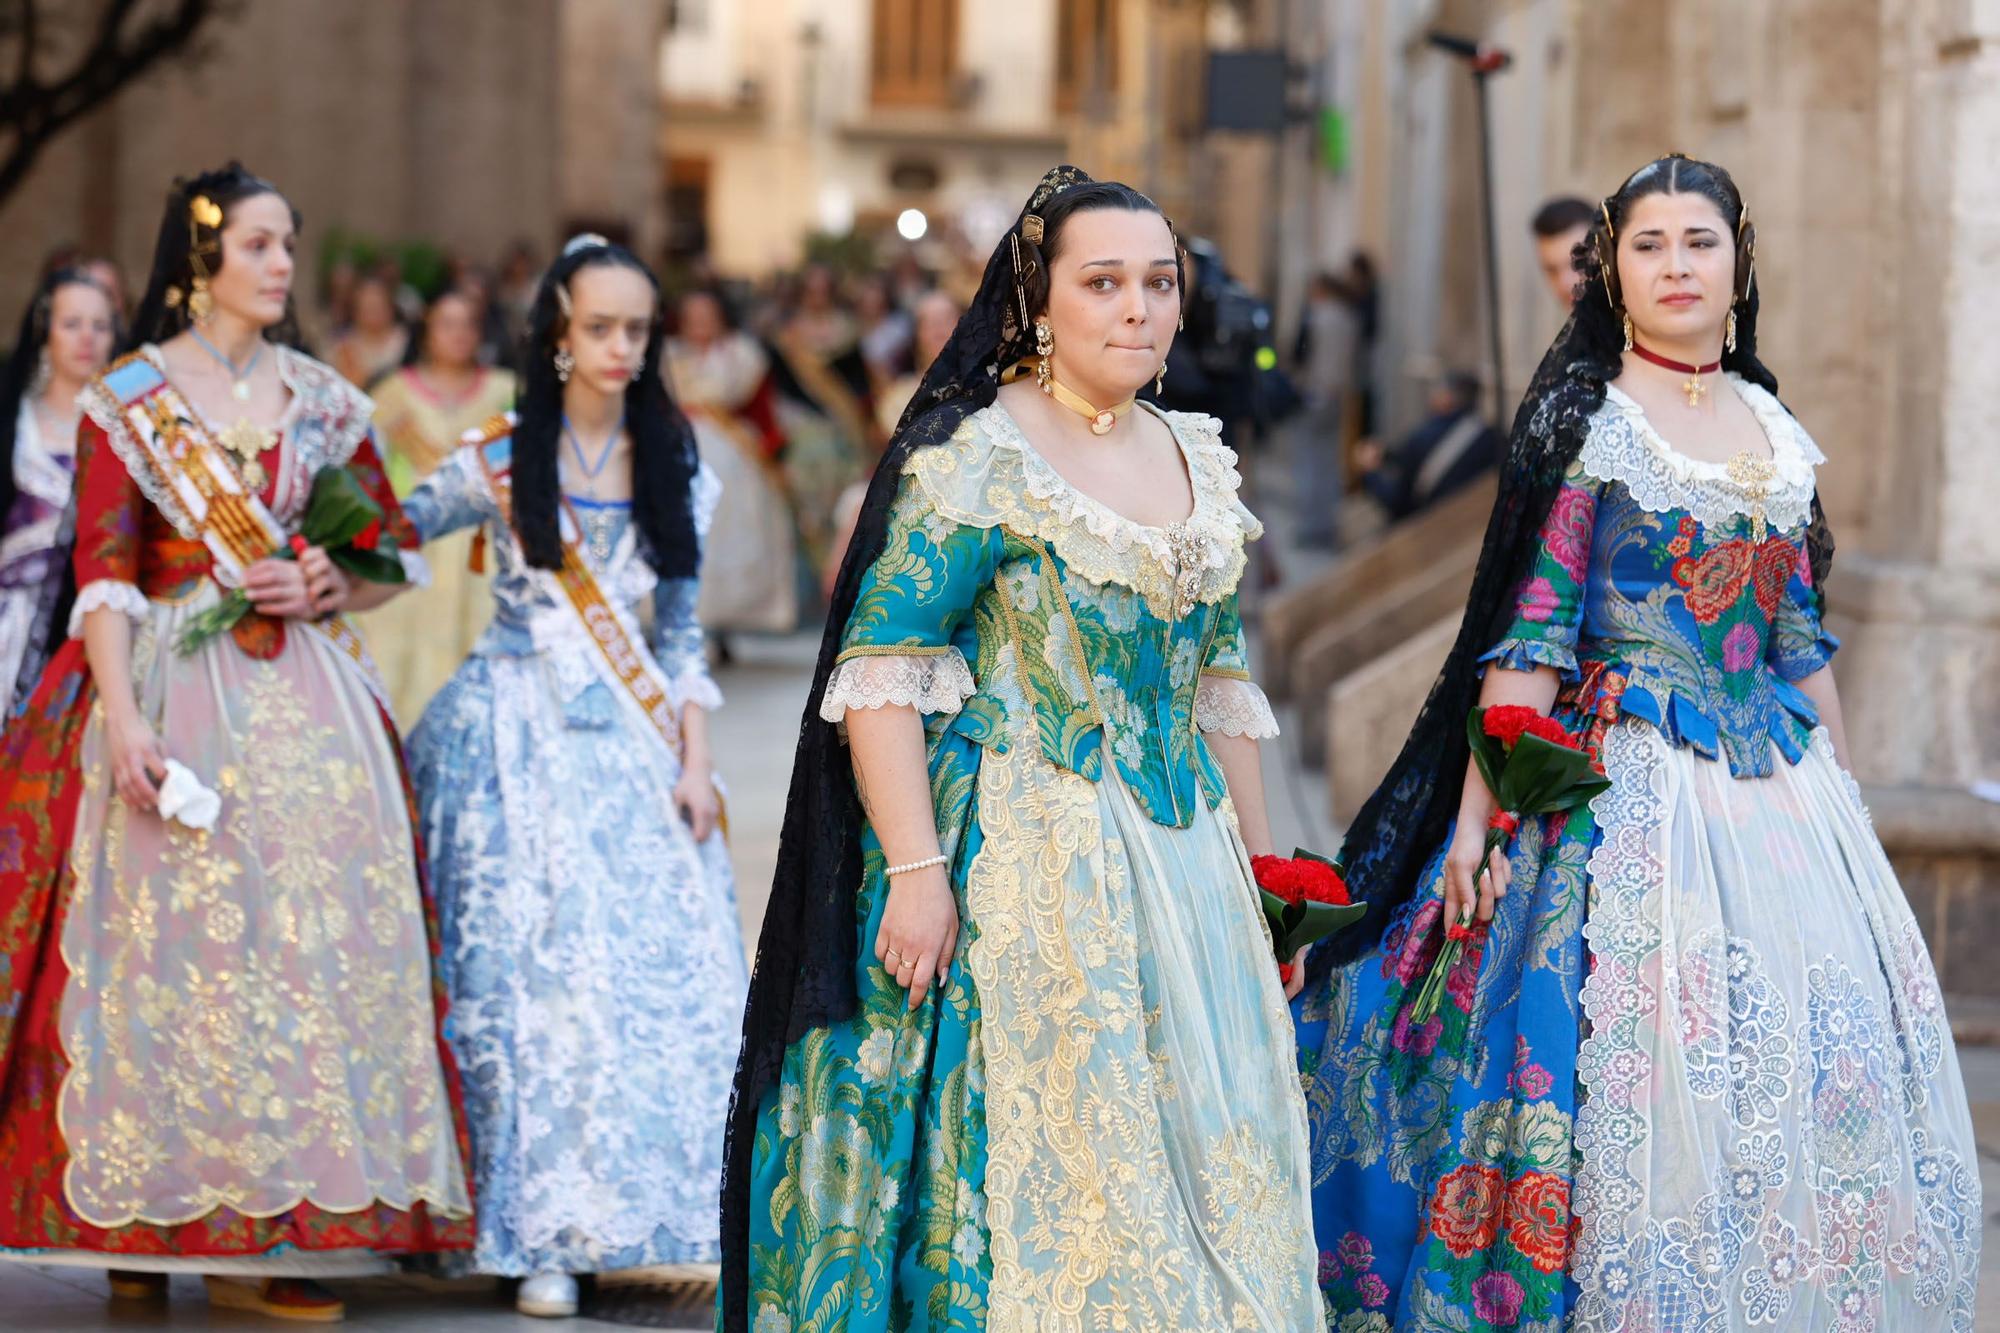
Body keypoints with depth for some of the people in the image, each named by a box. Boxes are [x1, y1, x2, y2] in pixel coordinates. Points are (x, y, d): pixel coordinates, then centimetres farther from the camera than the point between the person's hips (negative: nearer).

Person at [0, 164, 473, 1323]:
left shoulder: (324, 401, 13)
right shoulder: (127, 400, 3)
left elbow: (398, 553, 18)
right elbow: (105, 574, -5)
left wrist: (328, 589, -4)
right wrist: (122, 719, -17)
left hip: (306, 695, 3)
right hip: (172, 692, -3)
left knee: (313, 925, -5)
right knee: (166, 935, -6)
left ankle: (271, 1235, -3)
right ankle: (144, 1220, 2)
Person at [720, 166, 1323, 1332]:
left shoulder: (1198, 461, 12)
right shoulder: (975, 459, -9)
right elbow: (880, 673, -14)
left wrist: (1259, 871, 17)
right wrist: (913, 871, -22)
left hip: (1184, 863, 7)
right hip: (1024, 861, -7)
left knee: (1211, 1164, 7)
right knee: (1032, 1149, -7)